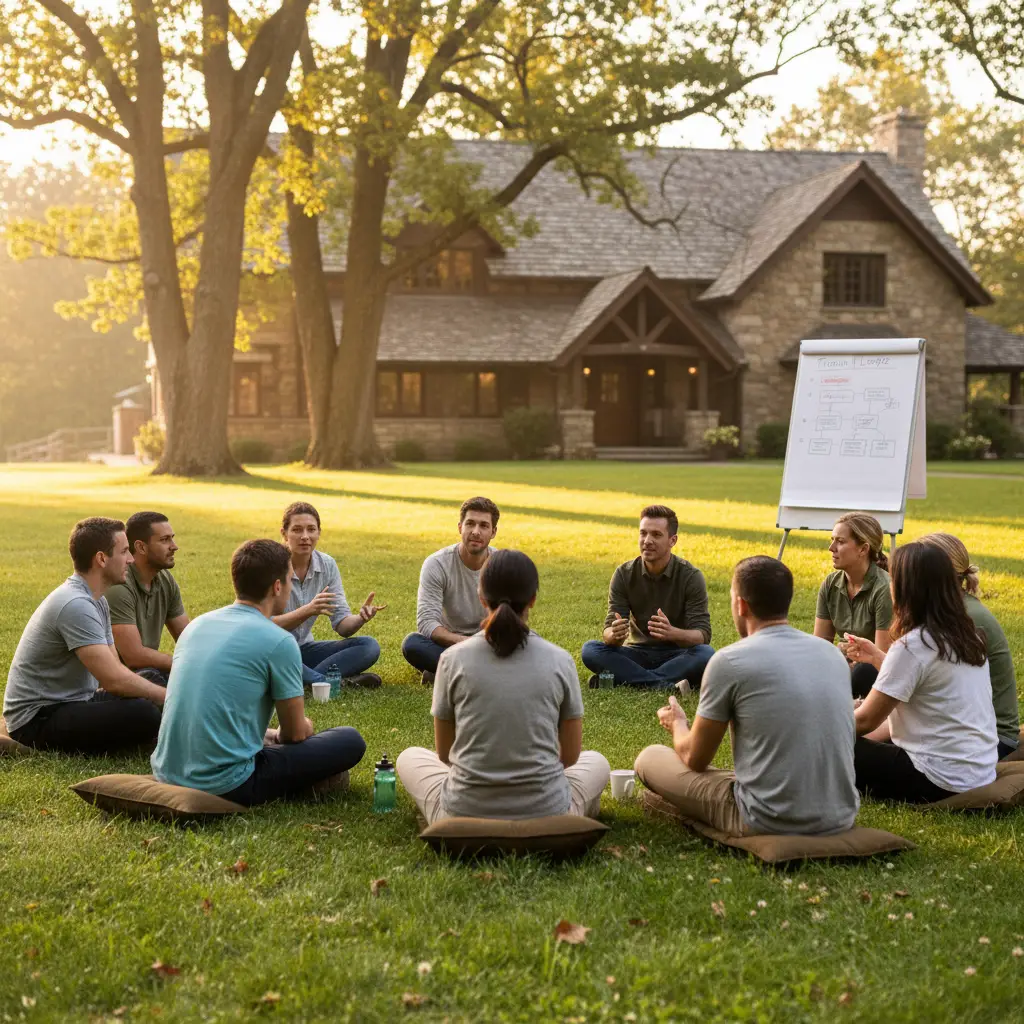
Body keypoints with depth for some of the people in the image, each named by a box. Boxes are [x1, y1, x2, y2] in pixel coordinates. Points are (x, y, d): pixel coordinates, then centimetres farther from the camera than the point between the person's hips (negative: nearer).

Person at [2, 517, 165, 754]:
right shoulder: (75, 605, -23)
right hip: (38, 717, -10)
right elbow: (114, 680, -28)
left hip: (69, 702, 10)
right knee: (143, 715, -27)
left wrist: (164, 696, -5)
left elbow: (114, 670, 10)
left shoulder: (97, 601, 10)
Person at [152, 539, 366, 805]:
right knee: (350, 742, 1)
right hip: (224, 786, -7)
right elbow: (296, 732, 0)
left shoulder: (197, 625, 11)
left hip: (167, 774, 7)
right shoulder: (279, 641, -10)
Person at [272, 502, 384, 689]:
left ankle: (308, 678, -29)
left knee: (369, 646, -14)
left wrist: (361, 618, -27)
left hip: (303, 648, 5)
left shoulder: (327, 565, -2)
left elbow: (342, 625, -4)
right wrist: (308, 610, -37)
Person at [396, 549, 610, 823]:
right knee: (596, 762, 32)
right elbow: (570, 756, 4)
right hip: (548, 819, 0)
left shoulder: (453, 659, -6)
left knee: (410, 758, 30)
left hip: (464, 818, 0)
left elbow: (444, 753, 5)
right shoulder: (560, 661, -6)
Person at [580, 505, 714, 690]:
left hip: (676, 656, -2)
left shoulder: (691, 577, -12)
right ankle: (668, 686, -32)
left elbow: (702, 636, -18)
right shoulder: (624, 574, -6)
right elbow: (609, 632, -11)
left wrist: (673, 633, -41)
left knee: (706, 654, -34)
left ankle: (628, 679, -30)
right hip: (637, 654, 2)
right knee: (590, 649, -25)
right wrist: (615, 635, -37)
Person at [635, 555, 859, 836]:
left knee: (650, 759, 12)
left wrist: (677, 723, 23)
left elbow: (694, 759, -1)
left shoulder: (729, 661, -12)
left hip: (771, 824, -7)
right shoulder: (833, 653, 5)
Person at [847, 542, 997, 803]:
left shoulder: (913, 645, -19)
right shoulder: (967, 636, 5)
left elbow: (865, 721, -12)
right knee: (865, 742, 26)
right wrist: (877, 657, 21)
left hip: (943, 783, -9)